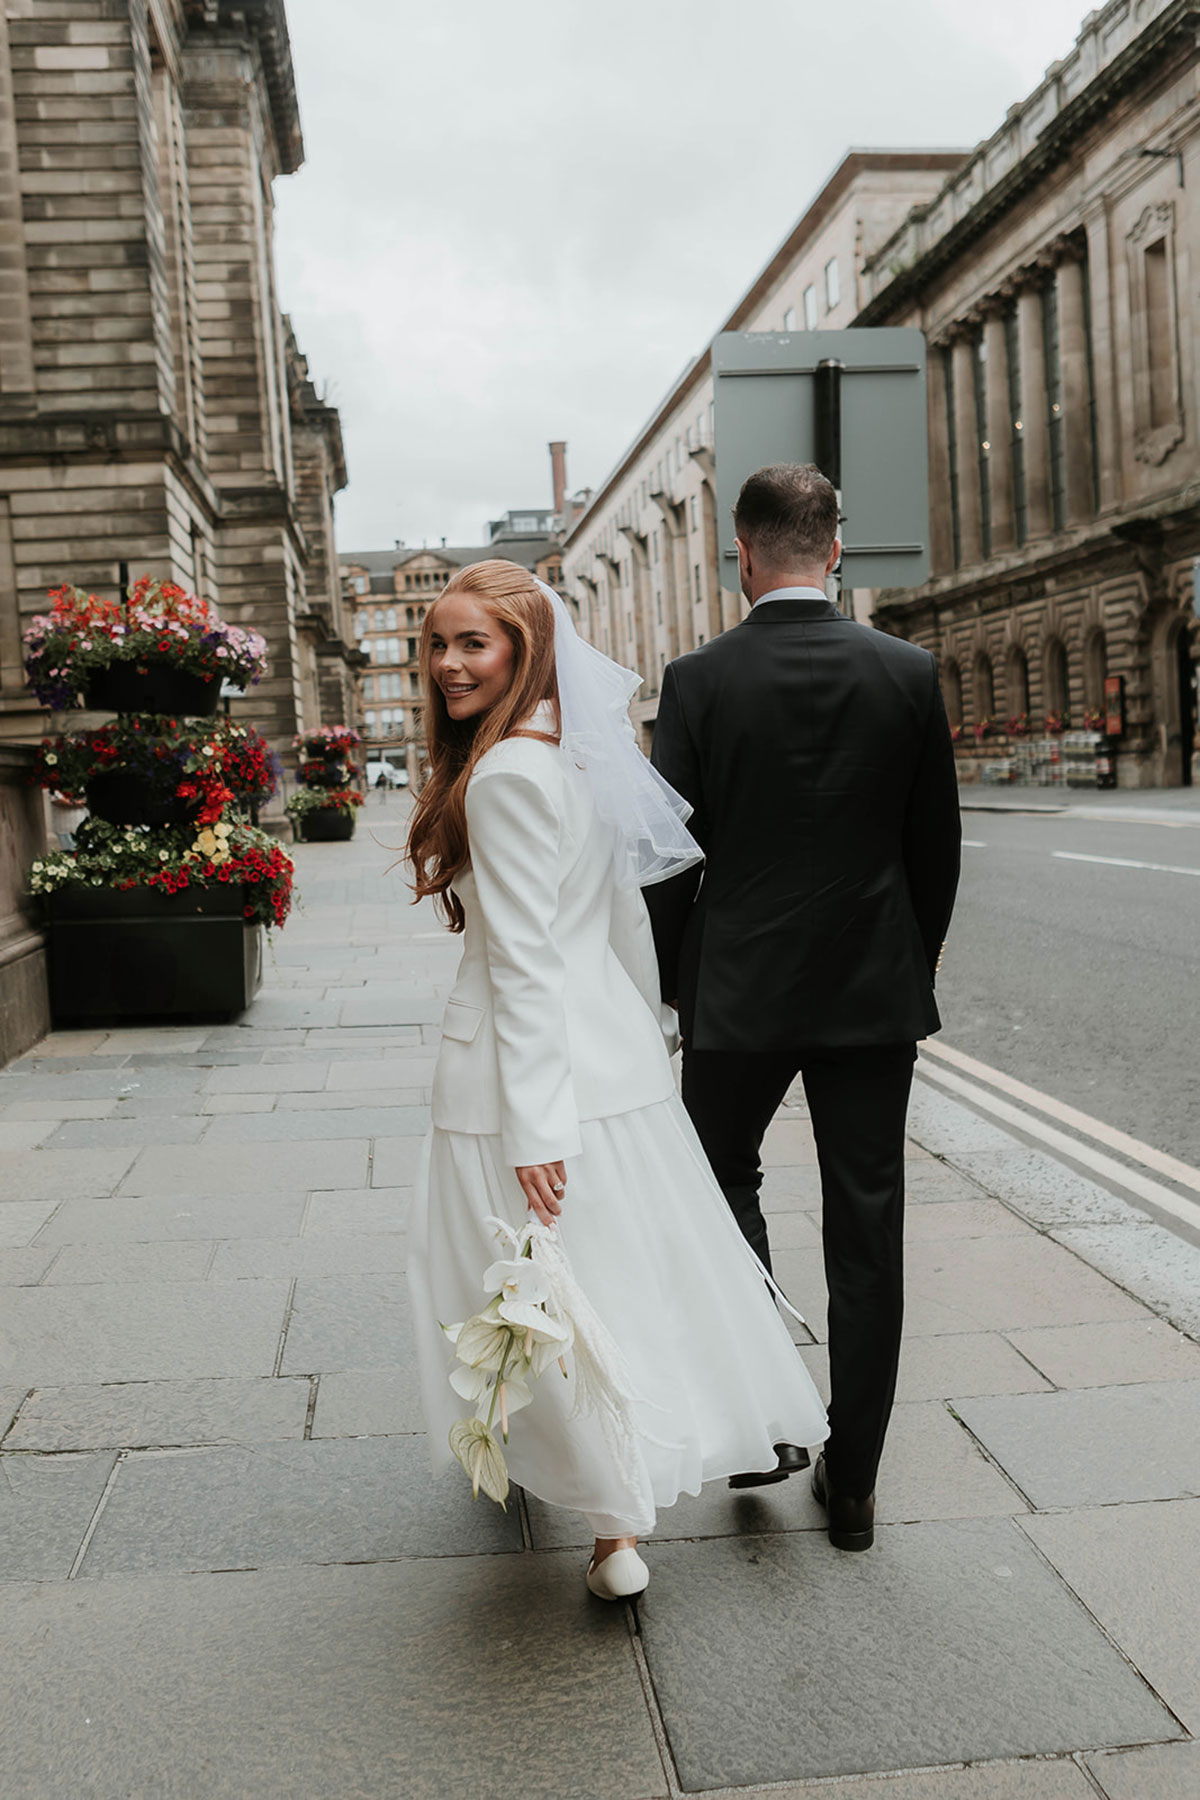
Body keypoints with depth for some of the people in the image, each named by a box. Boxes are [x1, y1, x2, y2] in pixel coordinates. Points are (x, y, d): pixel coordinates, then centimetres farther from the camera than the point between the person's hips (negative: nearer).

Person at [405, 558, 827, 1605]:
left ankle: (619, 1529, 16)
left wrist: (531, 1127, -22)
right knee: (637, 1262, 20)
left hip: (533, 1058, -9)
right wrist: (647, 1034, 24)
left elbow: (524, 963, -22)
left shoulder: (504, 774, -18)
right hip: (615, 1048, 9)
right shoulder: (579, 755, 9)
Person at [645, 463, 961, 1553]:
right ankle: (853, 1481, 19)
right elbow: (938, 842, 2)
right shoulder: (910, 673, -3)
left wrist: (670, 976, 8)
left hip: (739, 991, -1)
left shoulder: (700, 680, -9)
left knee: (724, 1176, 22)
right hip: (876, 992, 2)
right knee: (866, 1228, 9)